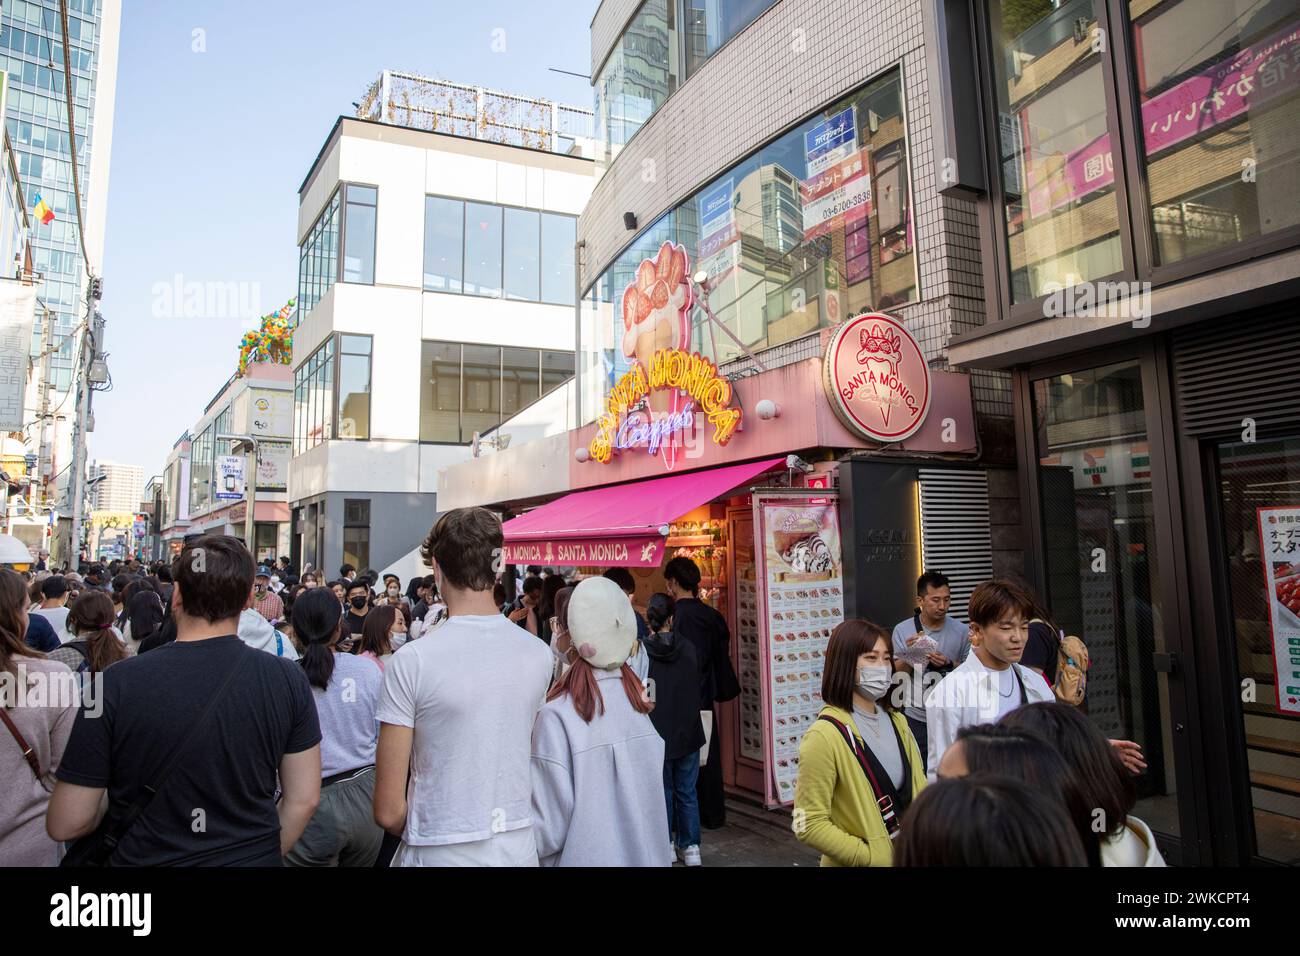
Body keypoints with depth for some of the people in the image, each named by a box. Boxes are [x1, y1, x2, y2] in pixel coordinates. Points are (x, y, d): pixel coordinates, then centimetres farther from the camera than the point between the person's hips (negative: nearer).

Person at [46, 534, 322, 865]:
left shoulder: (118, 683, -18)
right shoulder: (288, 679, -15)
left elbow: (65, 824, -11)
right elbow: (304, 800, -8)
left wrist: (111, 799, 9)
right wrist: (262, 852, 9)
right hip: (254, 858, 1)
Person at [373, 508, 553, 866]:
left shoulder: (410, 661, -17)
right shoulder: (539, 655, -6)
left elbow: (388, 812, -13)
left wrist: (423, 835, 3)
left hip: (441, 855, -4)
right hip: (520, 849, 4)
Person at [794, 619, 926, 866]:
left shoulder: (898, 722, 2)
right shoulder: (824, 735, -20)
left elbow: (917, 790, 8)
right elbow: (810, 824, -20)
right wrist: (872, 858, -21)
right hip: (867, 860, -6)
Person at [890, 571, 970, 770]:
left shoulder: (961, 631, 1)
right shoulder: (902, 630, -1)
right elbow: (896, 672, 1)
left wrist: (948, 664, -13)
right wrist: (909, 653, -17)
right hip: (916, 718, 0)